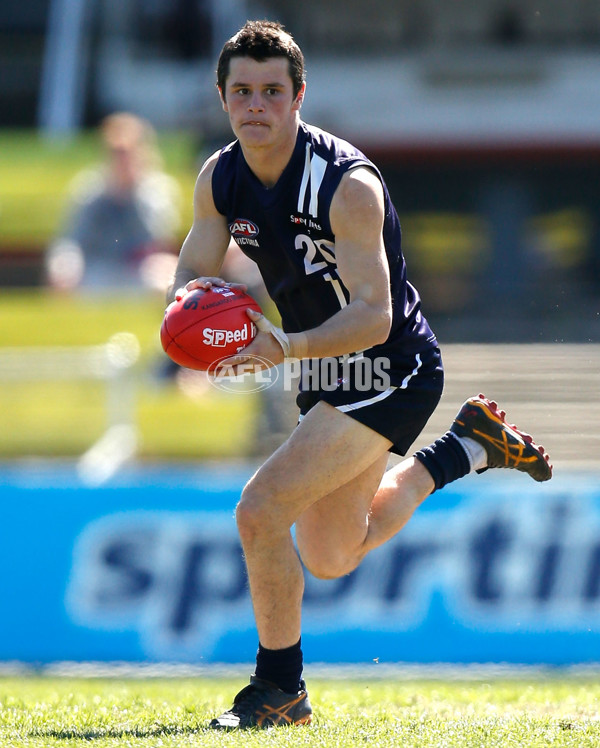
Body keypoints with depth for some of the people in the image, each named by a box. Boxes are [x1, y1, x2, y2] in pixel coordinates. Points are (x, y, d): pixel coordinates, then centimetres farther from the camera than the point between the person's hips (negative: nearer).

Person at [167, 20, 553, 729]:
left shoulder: (349, 185, -27)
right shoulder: (219, 179, -5)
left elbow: (374, 317, -30)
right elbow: (192, 273, 1)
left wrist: (286, 347, -45)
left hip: (391, 372, -8)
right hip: (329, 378, 8)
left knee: (260, 511, -21)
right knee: (331, 558, 22)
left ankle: (279, 689, -3)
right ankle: (470, 445, 38)